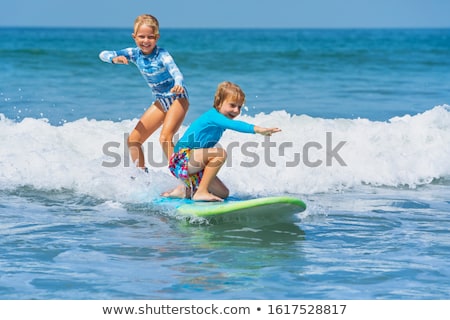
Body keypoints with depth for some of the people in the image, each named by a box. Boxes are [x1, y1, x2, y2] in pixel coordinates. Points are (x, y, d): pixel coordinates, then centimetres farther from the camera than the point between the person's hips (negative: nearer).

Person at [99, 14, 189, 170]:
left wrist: (178, 85, -63)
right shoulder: (134, 53, -7)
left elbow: (176, 72, -40)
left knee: (165, 138, -28)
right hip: (161, 101, 7)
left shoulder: (162, 55, -23)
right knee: (133, 140, 5)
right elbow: (103, 54, -10)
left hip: (177, 98, -7)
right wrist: (115, 58, -33)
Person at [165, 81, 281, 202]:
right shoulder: (213, 115, -16)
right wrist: (257, 129, -45)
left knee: (223, 193, 9)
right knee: (220, 153, -29)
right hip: (182, 159, -10)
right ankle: (201, 192, -26)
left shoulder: (219, 121, 12)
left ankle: (185, 191, 16)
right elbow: (234, 125, -35)